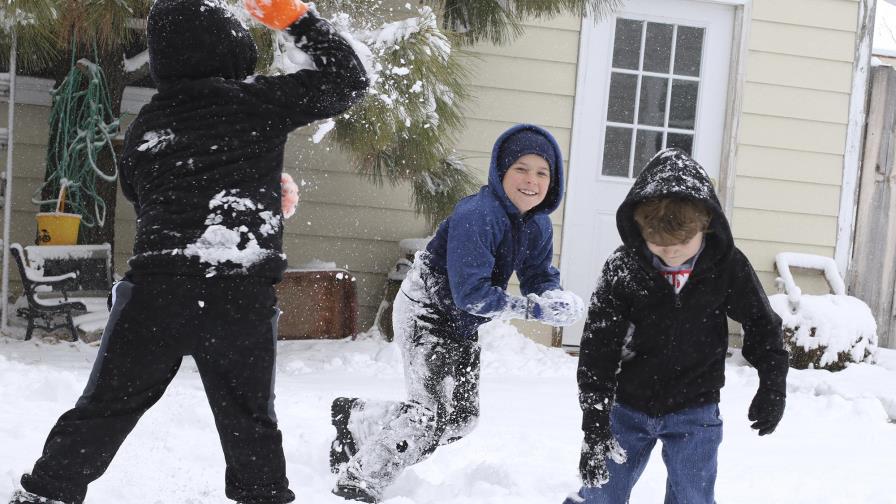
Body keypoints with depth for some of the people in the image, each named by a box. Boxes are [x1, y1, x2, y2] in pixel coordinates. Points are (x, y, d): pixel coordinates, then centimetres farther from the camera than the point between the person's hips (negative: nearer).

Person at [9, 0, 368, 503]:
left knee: (104, 409, 12)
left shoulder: (144, 127, 12)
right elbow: (349, 78, 10)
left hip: (155, 289, 2)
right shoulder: (259, 101, 0)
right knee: (249, 419, 12)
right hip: (242, 295, -2)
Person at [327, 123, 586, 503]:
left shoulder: (538, 225, -4)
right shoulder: (477, 216, -31)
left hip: (462, 323, 9)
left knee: (462, 418, 16)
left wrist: (557, 300, -23)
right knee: (436, 413, -14)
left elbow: (541, 277, 0)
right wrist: (532, 310, -38)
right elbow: (470, 292, -36)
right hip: (426, 313, -9)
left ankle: (355, 419, 31)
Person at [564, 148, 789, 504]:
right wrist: (594, 424, -17)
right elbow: (598, 348, -14)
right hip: (629, 407, 0)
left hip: (694, 410, 0)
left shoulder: (727, 267, -14)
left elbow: (761, 324, 3)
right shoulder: (622, 268, -16)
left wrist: (773, 384, 0)